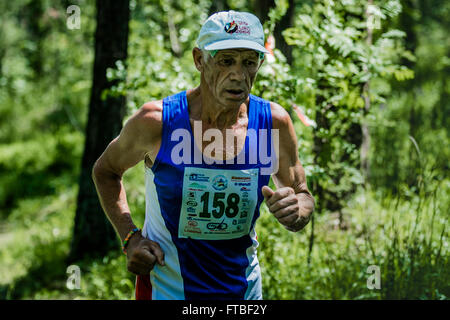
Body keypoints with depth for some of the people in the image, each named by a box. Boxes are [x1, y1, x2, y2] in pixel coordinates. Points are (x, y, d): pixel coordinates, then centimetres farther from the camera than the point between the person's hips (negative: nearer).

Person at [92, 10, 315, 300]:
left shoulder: (275, 122, -11)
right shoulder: (157, 122, -17)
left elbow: (303, 197, 1)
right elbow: (105, 171, 1)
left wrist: (296, 211, -23)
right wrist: (130, 238, -12)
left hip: (243, 288, 3)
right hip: (165, 289, -2)